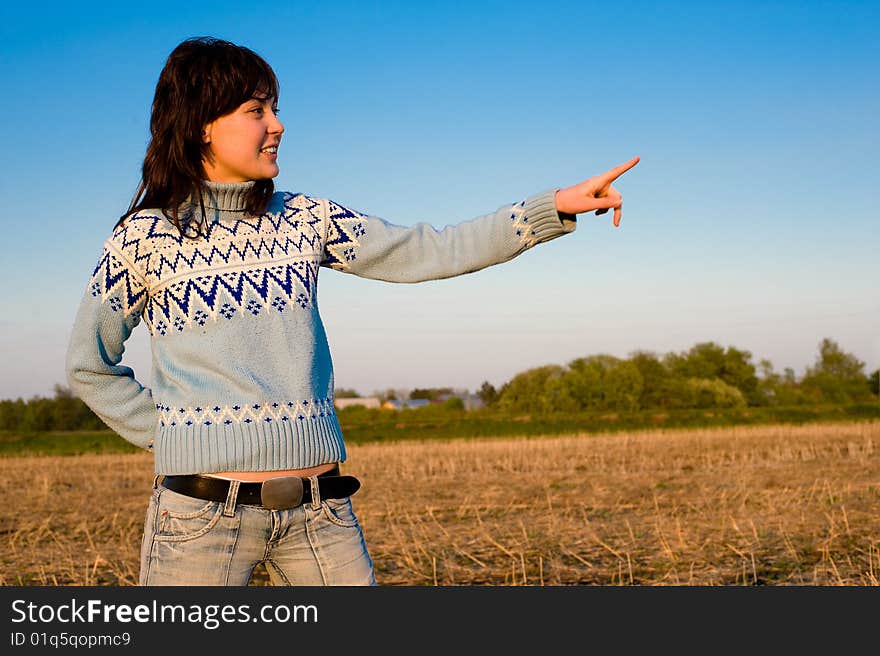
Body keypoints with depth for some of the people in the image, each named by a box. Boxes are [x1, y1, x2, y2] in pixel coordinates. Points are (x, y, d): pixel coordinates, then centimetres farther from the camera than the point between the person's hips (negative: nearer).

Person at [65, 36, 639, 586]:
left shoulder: (305, 219, 8)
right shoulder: (145, 236, 1)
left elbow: (428, 253, 4)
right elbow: (90, 367, 10)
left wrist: (554, 207, -2)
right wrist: (168, 435, 2)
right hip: (201, 511, -3)